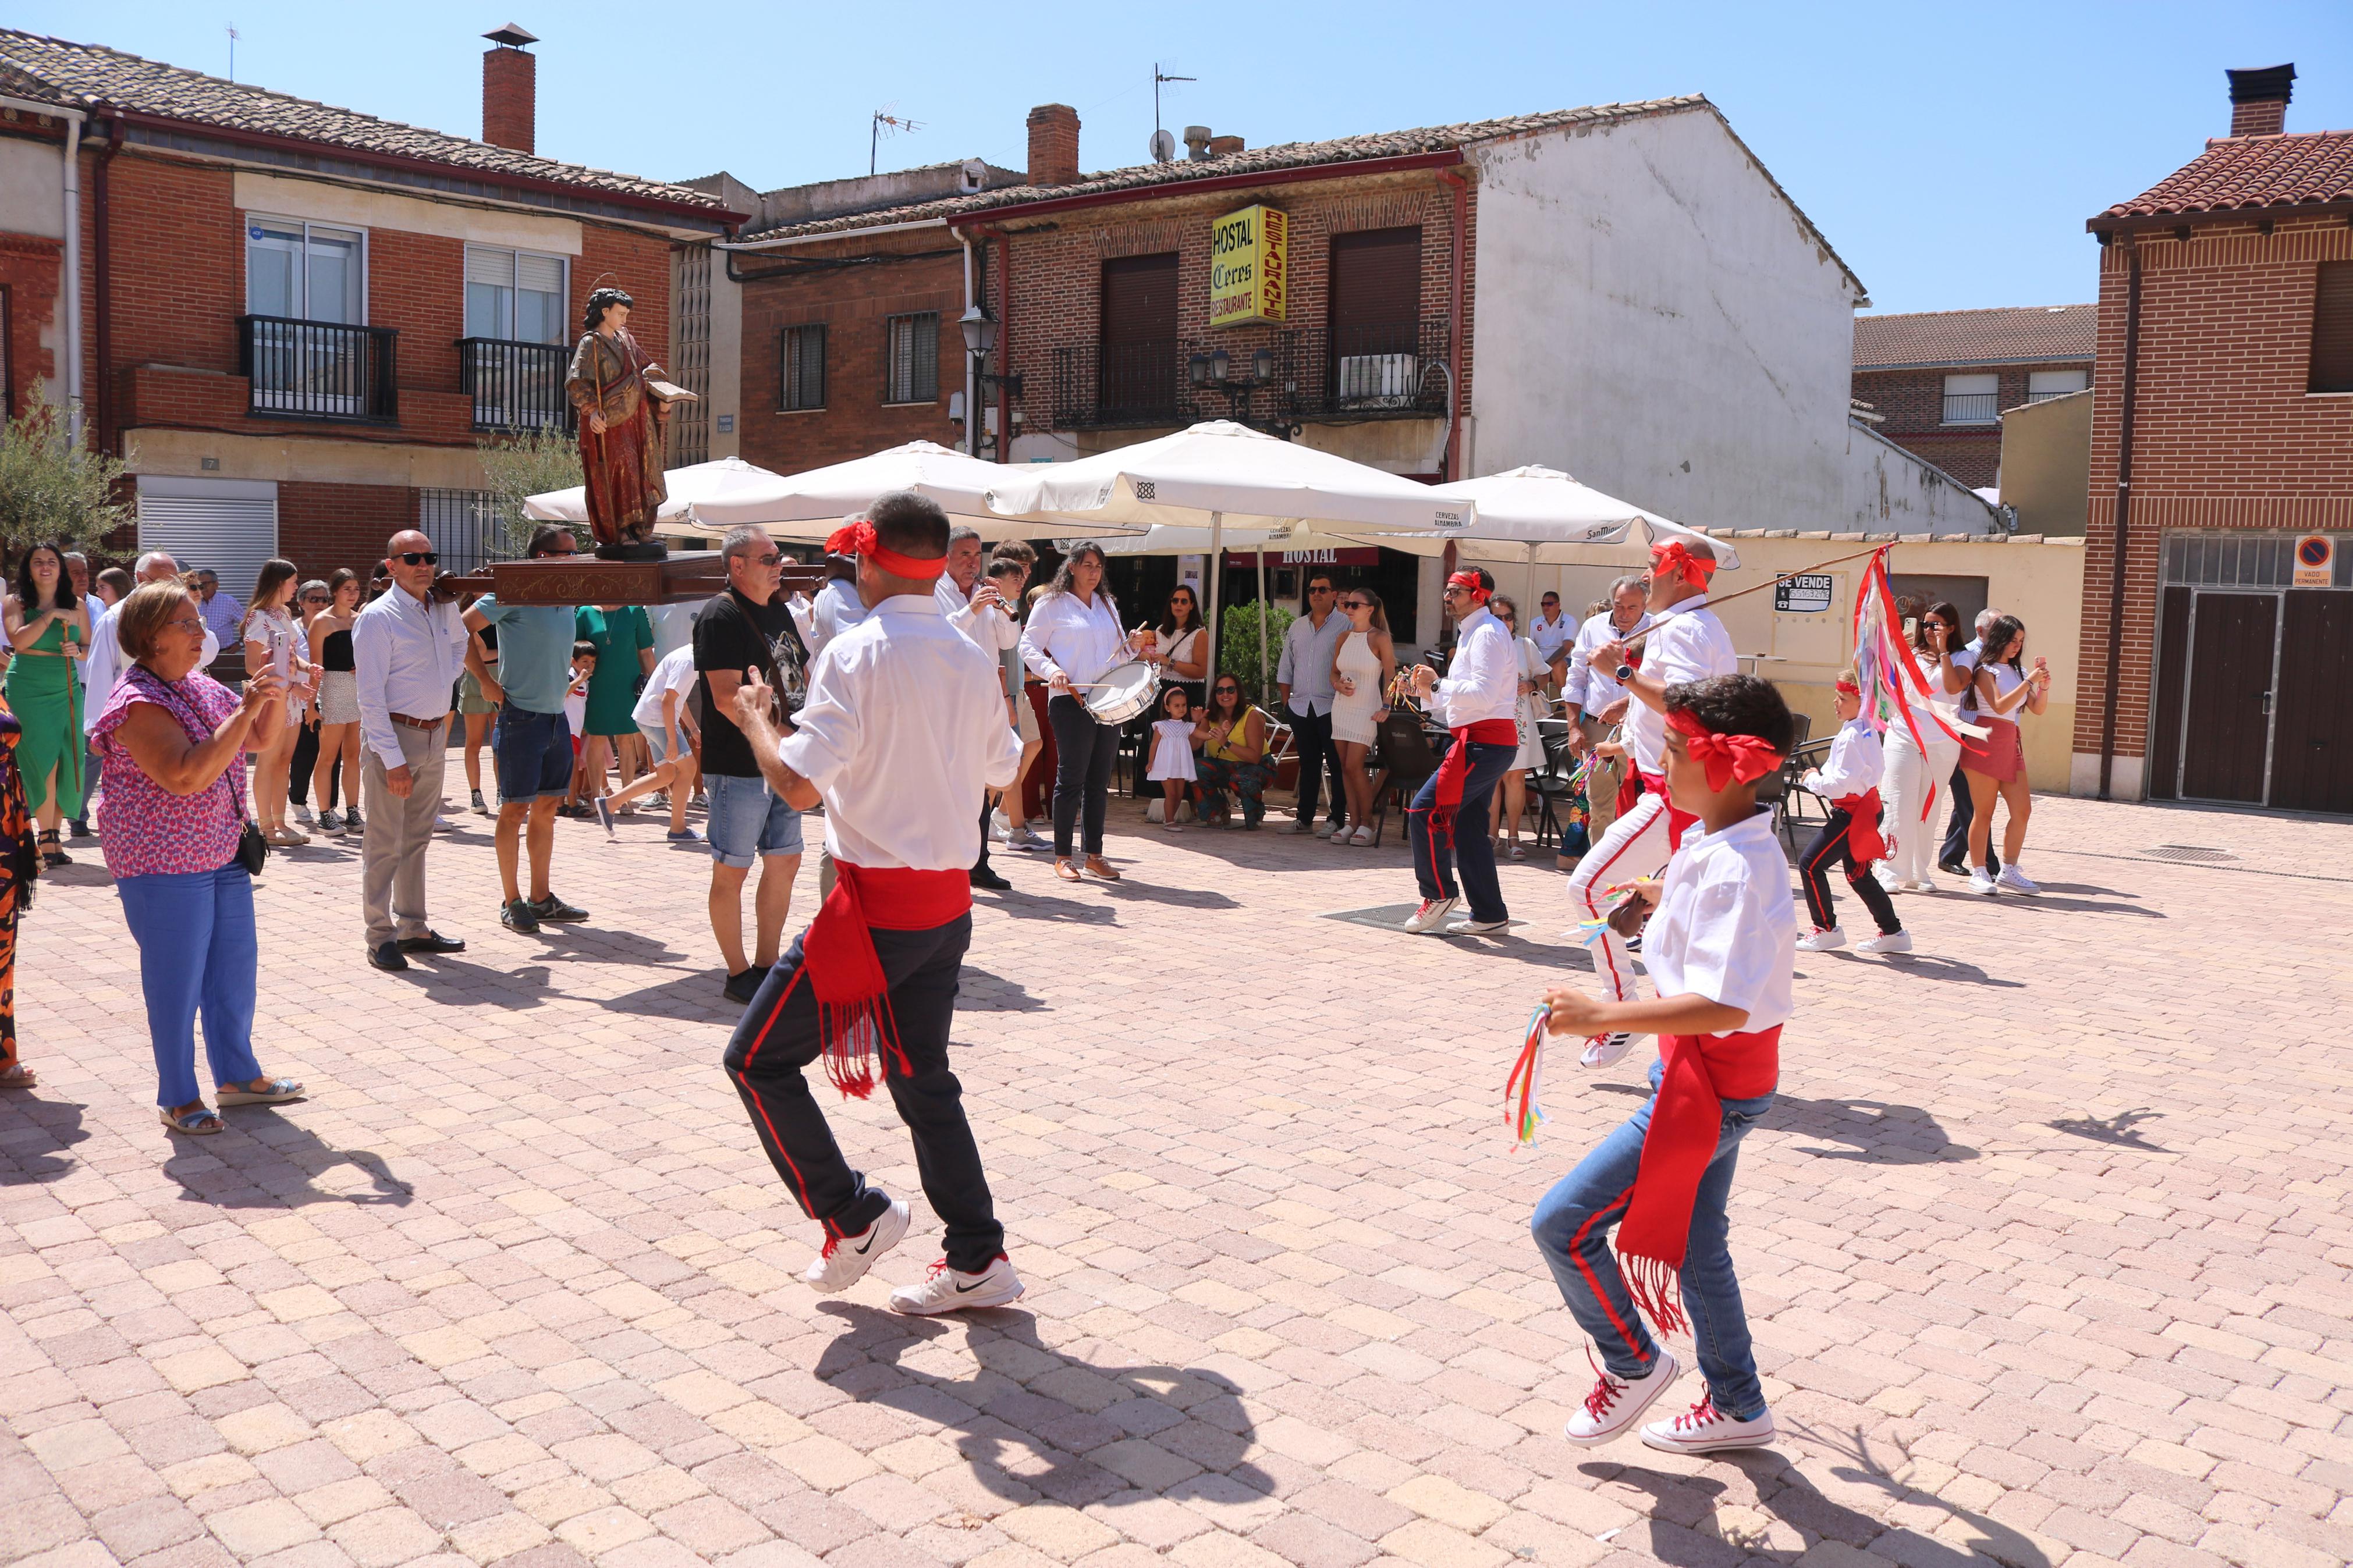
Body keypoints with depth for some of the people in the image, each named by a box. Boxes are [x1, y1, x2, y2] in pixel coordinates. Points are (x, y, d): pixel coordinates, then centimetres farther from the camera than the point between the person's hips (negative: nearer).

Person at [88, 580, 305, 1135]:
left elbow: (261, 740, 16)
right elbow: (185, 777, -31)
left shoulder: (199, 687, 7)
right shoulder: (138, 703, -19)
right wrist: (246, 709, -31)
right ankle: (178, 1097, 16)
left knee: (235, 965, 15)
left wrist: (276, 691, -3)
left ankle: (237, 1074, 30)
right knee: (177, 980, 2)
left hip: (223, 854, 8)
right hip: (165, 865, -8)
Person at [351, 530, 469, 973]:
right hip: (393, 735, -7)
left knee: (417, 838, 16)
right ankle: (380, 937, 4)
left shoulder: (440, 609, 8)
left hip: (435, 733, 7)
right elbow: (370, 697, -16)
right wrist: (394, 760, -20)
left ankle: (413, 928, 26)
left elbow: (459, 645, 33)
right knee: (385, 843, -2)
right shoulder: (378, 617, -12)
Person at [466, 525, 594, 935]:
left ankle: (542, 898, 20)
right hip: (521, 715, -7)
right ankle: (511, 902, 8)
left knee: (547, 807, 12)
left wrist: (568, 674, 12)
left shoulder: (567, 600, 11)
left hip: (557, 717, 8)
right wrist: (486, 681, -13)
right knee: (515, 809, 0)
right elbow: (463, 629, -13)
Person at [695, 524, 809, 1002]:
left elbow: (802, 679, 22)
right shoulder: (721, 616, -12)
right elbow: (727, 698, -21)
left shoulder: (779, 611, 14)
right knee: (732, 870, 2)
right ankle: (739, 975, 12)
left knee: (785, 863, 13)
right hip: (739, 766, -9)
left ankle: (767, 964, 24)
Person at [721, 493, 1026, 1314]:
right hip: (950, 905, 7)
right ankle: (978, 1261, 20)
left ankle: (851, 1216, 9)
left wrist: (753, 718, -2)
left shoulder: (858, 653, -15)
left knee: (758, 1060, 8)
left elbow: (798, 786, -20)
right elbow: (1002, 767, 20)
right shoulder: (971, 660, 6)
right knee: (924, 1078, 18)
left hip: (877, 906, -7)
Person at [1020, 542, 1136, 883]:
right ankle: (1062, 857, 4)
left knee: (1099, 780, 7)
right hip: (1071, 701, -6)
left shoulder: (1107, 604, 19)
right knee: (1071, 778, -4)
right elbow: (1029, 647, -2)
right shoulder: (1051, 605, 0)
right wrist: (1052, 671, -18)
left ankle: (1094, 854, 14)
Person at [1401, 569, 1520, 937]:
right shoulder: (1471, 633, 23)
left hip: (1484, 742, -11)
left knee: (1424, 811, -11)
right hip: (1483, 742, 11)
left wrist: (1437, 684, -14)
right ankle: (1489, 914, 13)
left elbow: (1483, 694, -22)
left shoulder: (1487, 633, -10)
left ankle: (1438, 895, -2)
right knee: (1468, 827, 10)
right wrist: (1426, 692, 13)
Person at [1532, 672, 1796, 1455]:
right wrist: (1666, 897, 32)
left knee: (1563, 1222, -6)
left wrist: (1603, 1016, -34)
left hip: (1712, 1084, -10)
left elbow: (1723, 1005, -35)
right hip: (1713, 1075, 10)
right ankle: (1737, 1407, 39)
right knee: (1696, 1243, 23)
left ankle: (1634, 1363, 16)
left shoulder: (1734, 870, -27)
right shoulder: (1722, 846, 4)